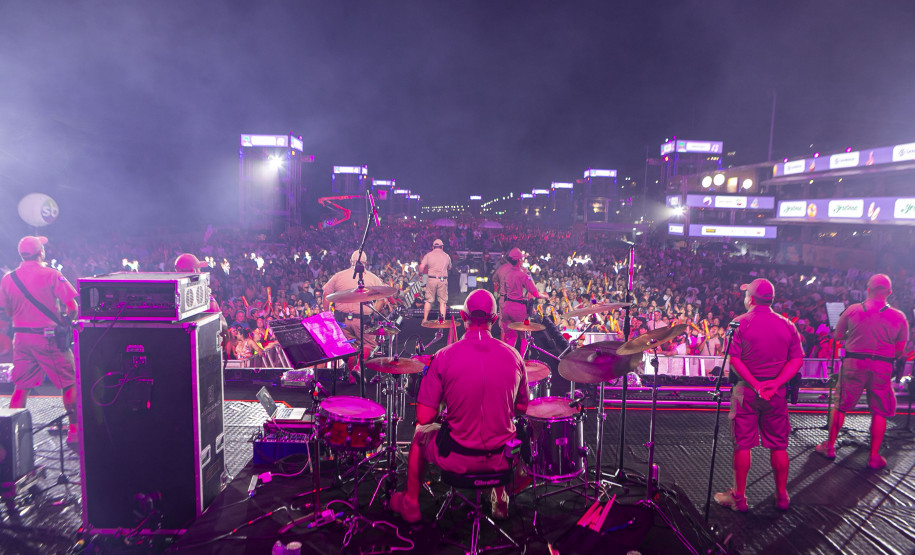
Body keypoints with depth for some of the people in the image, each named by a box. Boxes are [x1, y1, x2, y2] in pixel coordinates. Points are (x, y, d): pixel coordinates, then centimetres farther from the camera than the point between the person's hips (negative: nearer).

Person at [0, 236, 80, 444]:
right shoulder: (50, 274, -10)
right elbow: (72, 306, -14)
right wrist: (66, 320, 5)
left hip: (21, 337, 5)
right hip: (48, 337, -5)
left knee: (21, 387, 13)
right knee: (69, 383, 5)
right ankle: (75, 429, 7)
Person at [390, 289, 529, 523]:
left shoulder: (444, 357, -15)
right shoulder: (513, 355, -7)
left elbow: (424, 417, -14)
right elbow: (521, 408, 6)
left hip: (457, 459, -2)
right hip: (501, 460, 2)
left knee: (421, 433, 30)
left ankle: (410, 504, 43)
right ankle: (502, 500, 47)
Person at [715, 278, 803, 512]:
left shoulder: (740, 323, -7)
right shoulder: (787, 325, 5)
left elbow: (734, 359, -14)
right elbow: (797, 359, -1)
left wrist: (755, 385, -14)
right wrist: (775, 383, -10)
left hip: (746, 390, -3)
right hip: (777, 393, 3)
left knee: (742, 444, 4)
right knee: (778, 445, 13)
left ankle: (739, 497, 12)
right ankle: (782, 496, 24)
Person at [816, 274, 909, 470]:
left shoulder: (852, 310, -3)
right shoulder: (899, 317, -2)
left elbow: (838, 335, 6)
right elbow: (899, 350, 0)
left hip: (853, 364, 0)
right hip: (882, 367, 0)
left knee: (840, 406, 11)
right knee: (879, 413, 10)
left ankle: (829, 447, 19)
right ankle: (874, 457, 13)